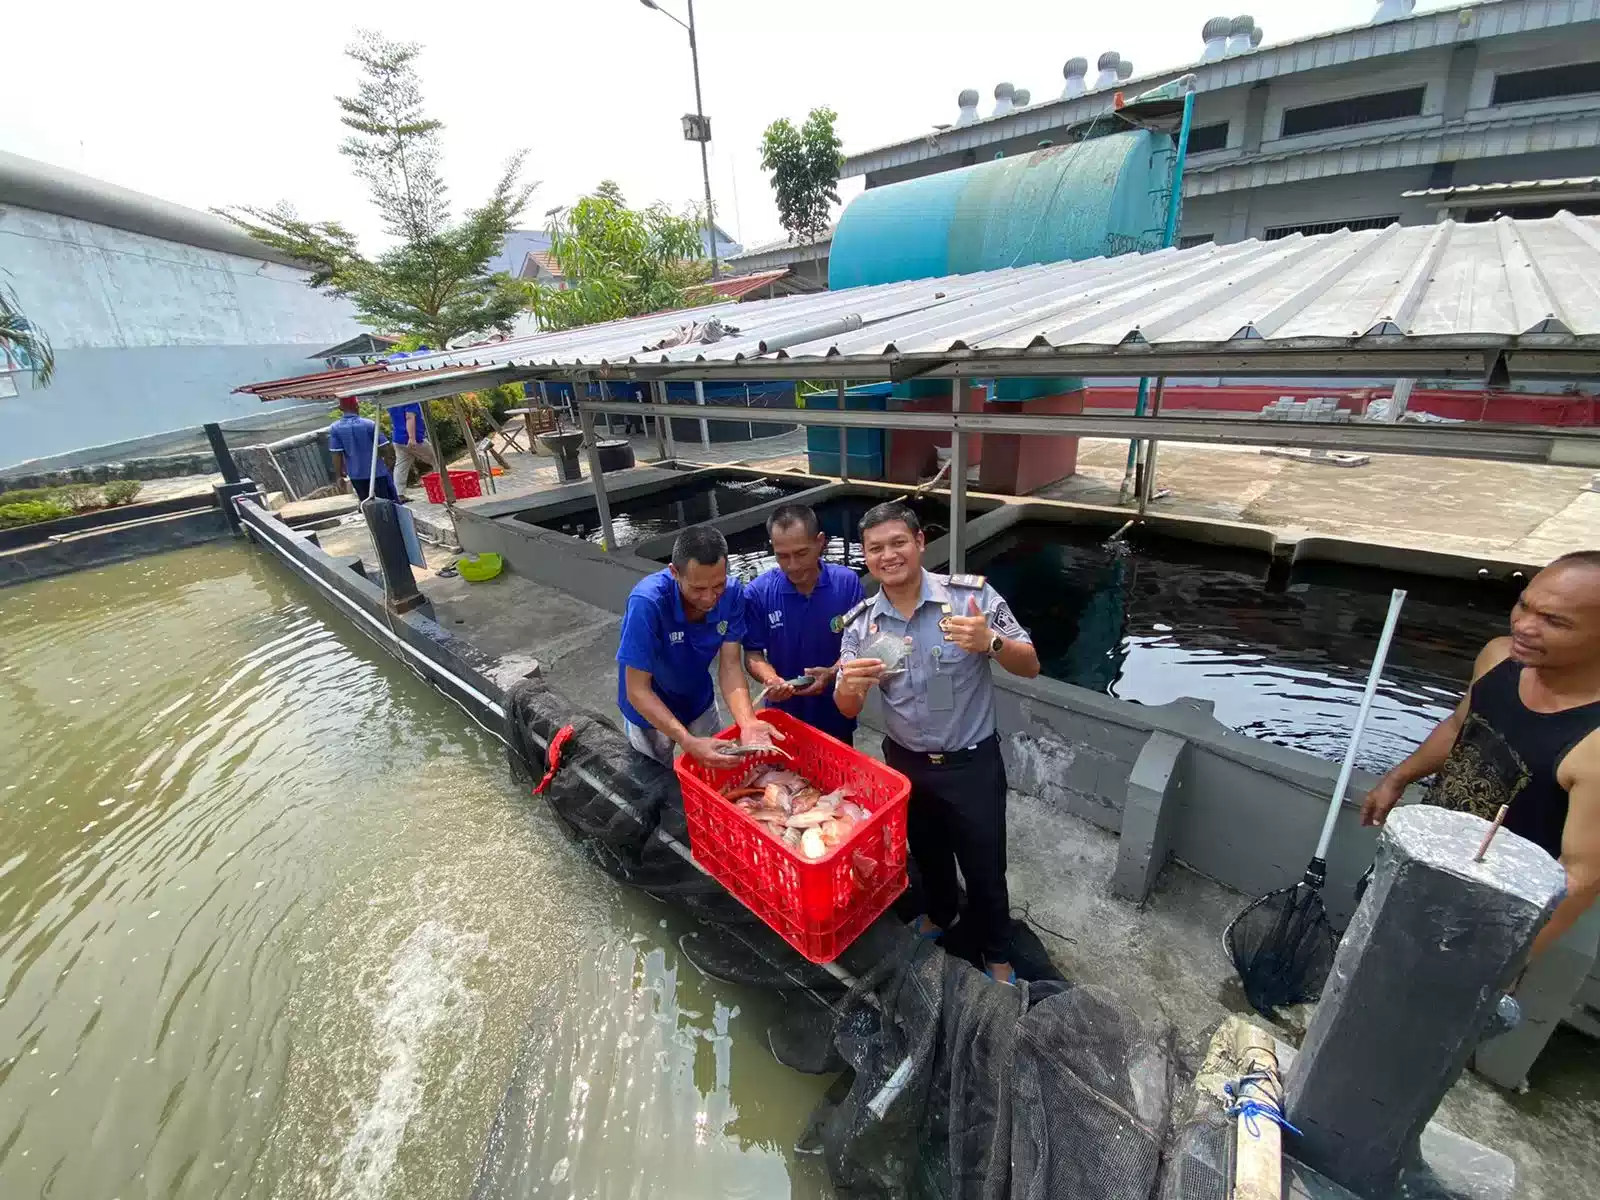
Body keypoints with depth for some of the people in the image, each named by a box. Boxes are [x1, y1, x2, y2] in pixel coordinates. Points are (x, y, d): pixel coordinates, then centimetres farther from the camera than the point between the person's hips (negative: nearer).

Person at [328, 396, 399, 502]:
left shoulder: (334, 428, -5)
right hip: (377, 471, -3)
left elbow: (337, 455, -6)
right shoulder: (369, 424, -11)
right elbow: (382, 448, -9)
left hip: (356, 474, 3)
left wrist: (340, 476, 2)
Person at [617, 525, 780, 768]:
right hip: (649, 711, -3)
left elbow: (730, 667, -20)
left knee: (716, 772, 23)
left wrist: (748, 722, -37)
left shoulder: (732, 593, -24)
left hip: (699, 701, 3)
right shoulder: (647, 602, -37)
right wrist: (688, 743, -42)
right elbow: (638, 690, -32)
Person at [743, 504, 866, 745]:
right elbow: (753, 654, -8)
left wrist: (833, 673, -25)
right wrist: (771, 680, -28)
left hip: (836, 714, 1)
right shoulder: (757, 593, -15)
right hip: (784, 715, 0)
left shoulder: (848, 583, -13)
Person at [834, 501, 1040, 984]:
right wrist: (849, 686, -32)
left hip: (971, 763, -3)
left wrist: (990, 643, -35)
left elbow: (1030, 666, -13)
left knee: (984, 867, 15)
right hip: (905, 762, 3)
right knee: (927, 852, 26)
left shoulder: (972, 595, -19)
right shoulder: (860, 622, -9)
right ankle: (939, 914, 57)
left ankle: (997, 956, 44)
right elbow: (848, 711, -7)